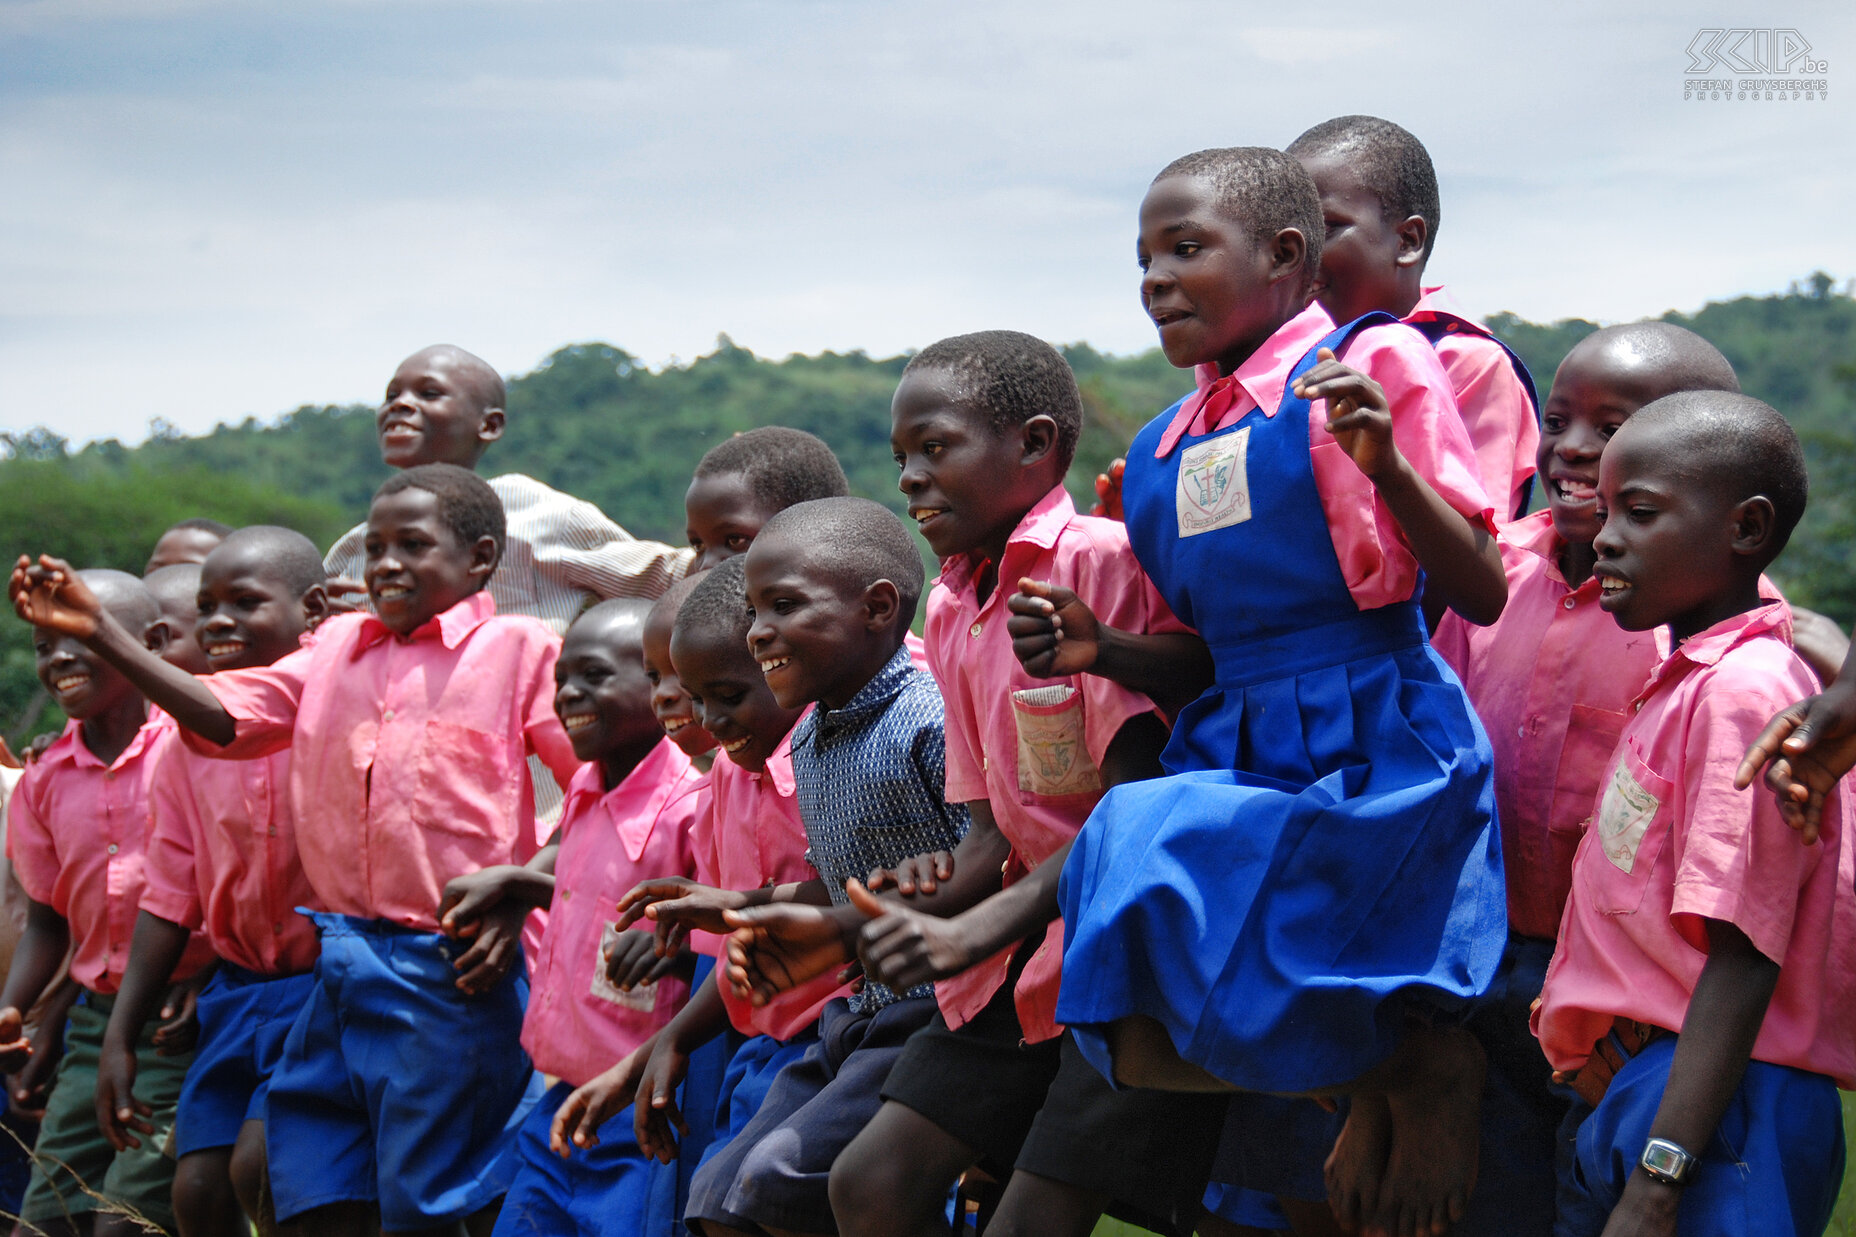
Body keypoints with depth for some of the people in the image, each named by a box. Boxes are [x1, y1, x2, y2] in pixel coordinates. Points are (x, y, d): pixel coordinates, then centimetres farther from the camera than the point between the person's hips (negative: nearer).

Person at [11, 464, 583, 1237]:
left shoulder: (518, 650, -1)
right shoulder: (339, 645, 15)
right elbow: (228, 716, 5)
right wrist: (99, 632, -4)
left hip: (451, 972, -6)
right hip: (343, 962, 6)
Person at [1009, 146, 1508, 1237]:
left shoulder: (1375, 364, -3)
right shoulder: (1166, 449, 15)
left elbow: (1483, 597, -8)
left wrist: (1385, 467, -23)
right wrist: (1105, 653, 3)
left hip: (1373, 749, -7)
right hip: (1232, 765, 7)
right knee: (1139, 1044, -11)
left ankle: (1420, 1059, 3)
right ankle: (1382, 1072, 8)